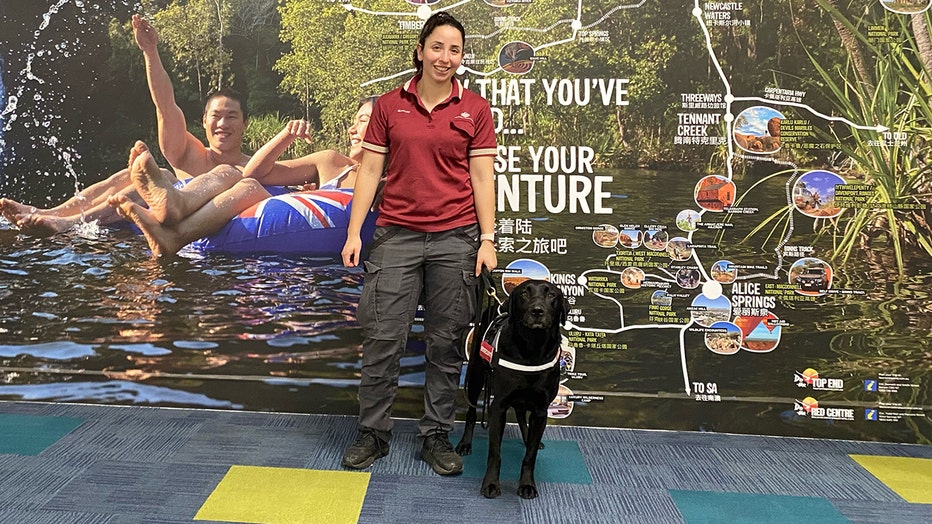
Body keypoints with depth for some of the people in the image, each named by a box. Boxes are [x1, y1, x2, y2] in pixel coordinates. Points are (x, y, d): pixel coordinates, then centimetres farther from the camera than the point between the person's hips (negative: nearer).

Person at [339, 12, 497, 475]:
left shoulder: (475, 109, 4)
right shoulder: (389, 105, 6)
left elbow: (482, 177, 2)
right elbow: (370, 171, 6)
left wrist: (487, 240, -5)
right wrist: (353, 232, 0)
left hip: (455, 238, 0)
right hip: (396, 235, 1)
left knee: (446, 342, 6)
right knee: (382, 337, 1)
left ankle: (436, 436, 20)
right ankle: (373, 433, 17)